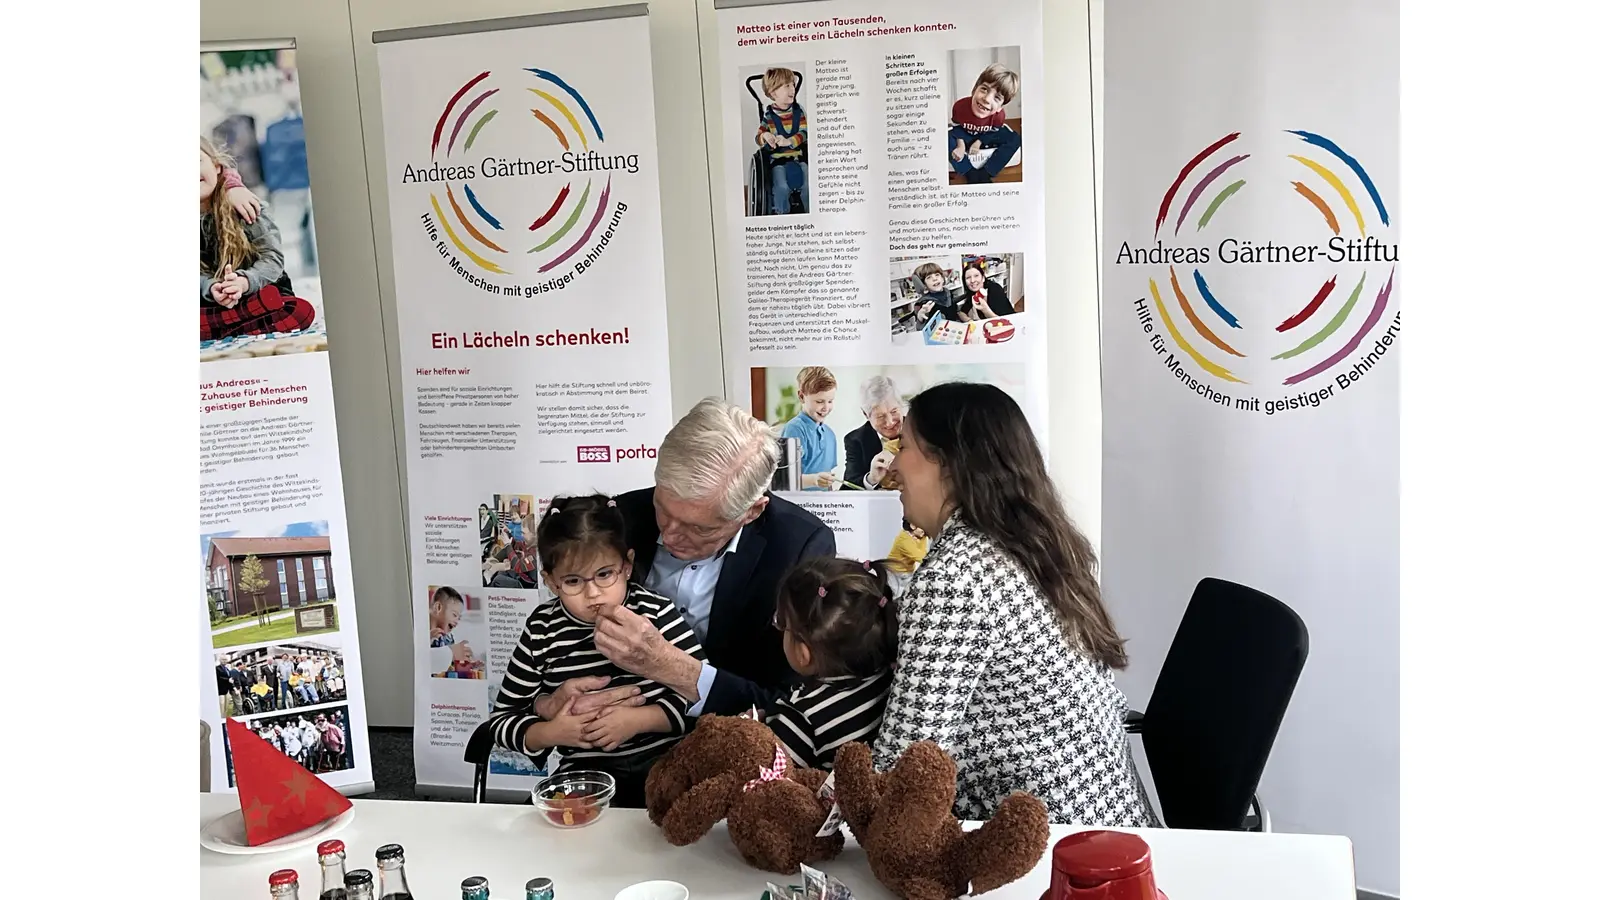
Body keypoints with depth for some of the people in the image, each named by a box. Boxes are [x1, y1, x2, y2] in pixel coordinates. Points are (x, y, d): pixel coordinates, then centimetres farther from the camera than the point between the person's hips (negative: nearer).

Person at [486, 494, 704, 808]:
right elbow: (502, 720, 9)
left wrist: (639, 719, -17)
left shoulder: (656, 613, -4)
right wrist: (550, 732, -10)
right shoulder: (542, 631, 1)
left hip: (664, 761, -1)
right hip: (586, 771, 1)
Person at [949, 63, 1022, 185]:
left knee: (1015, 139, -21)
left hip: (985, 138, 1)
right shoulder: (960, 106, -35)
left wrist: (979, 142, -22)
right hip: (964, 137, -1)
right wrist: (960, 144, -30)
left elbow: (994, 131, -8)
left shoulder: (999, 115, -31)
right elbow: (956, 126, -14)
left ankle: (984, 175, -19)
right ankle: (973, 177, -25)